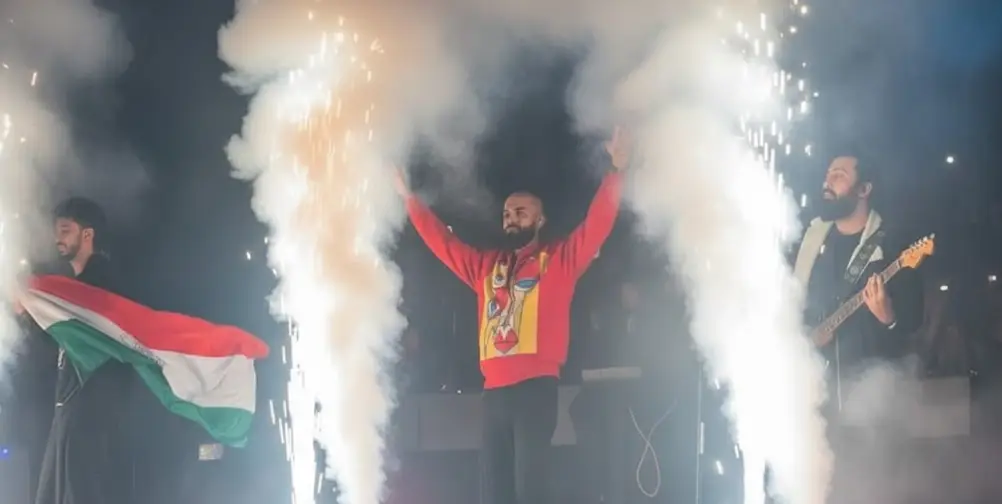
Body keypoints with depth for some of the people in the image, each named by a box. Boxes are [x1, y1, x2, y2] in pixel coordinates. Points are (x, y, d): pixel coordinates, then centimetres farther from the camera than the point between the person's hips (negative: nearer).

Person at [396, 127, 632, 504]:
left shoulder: (560, 260, 8)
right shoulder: (486, 266, 22)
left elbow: (597, 226, -4)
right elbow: (442, 242, 28)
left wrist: (616, 172, -13)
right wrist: (410, 199, 25)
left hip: (536, 387, -6)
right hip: (494, 389, 6)